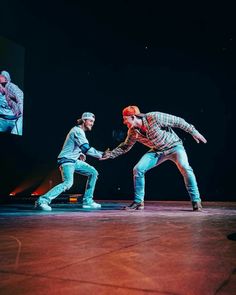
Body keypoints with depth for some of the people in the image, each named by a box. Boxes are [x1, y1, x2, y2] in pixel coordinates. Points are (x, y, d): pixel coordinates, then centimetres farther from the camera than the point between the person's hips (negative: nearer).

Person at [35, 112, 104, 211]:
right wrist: (100, 155, -23)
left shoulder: (80, 131, 16)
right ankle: (42, 201, -23)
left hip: (74, 161, 10)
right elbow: (86, 148, -27)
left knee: (93, 172, 8)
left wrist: (81, 154, 11)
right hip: (66, 160, -10)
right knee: (68, 182, -28)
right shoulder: (78, 130, -16)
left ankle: (87, 201, 9)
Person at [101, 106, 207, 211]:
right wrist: (110, 154, -2)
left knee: (184, 168, -29)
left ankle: (196, 201, -14)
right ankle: (138, 202, 4)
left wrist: (194, 132, -14)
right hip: (157, 151, 5)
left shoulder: (154, 117, -27)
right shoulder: (133, 132, -9)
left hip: (174, 146, -5)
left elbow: (178, 121, -18)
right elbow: (125, 146, 7)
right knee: (138, 169, -9)